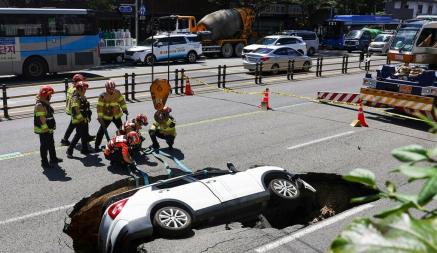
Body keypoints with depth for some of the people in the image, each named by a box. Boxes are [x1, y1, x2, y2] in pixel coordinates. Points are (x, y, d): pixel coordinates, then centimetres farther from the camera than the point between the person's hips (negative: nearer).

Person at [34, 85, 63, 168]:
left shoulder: (46, 103, 10)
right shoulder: (39, 105, -22)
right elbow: (42, 119, -25)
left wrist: (50, 128, 19)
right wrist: (46, 128, -23)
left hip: (49, 129, 10)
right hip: (43, 130, -10)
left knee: (51, 144, 21)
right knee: (44, 146, 1)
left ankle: (53, 158, 35)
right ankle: (44, 162, 11)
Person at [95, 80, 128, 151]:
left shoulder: (117, 93, -6)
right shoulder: (103, 96, -17)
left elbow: (122, 101, 8)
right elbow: (99, 107, -15)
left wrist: (124, 109, 6)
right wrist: (100, 117, -16)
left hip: (117, 116, 4)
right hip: (106, 116, -4)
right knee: (101, 131, -2)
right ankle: (97, 146, 7)